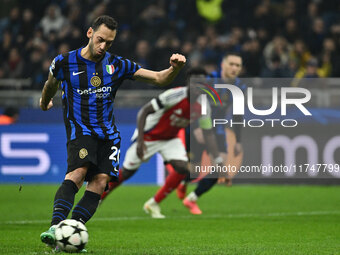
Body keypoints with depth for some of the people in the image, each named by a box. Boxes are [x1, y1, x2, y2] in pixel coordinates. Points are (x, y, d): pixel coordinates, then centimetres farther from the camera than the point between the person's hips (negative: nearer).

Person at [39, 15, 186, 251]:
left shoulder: (117, 65, 4)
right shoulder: (65, 63, 0)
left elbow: (159, 79, 3)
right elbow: (51, 84, 24)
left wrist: (175, 68, -16)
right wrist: (44, 103, 41)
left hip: (108, 133, 3)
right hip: (80, 130, -3)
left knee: (100, 181, -14)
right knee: (78, 171, -28)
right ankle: (55, 226, -39)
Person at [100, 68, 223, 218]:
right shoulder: (175, 95, -30)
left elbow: (209, 134, -1)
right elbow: (144, 111, -27)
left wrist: (217, 160, -9)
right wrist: (140, 141, -32)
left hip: (170, 139, 5)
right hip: (149, 136, -5)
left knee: (183, 168, -16)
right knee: (127, 172, 1)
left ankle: (153, 204, -1)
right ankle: (97, 198, 24)